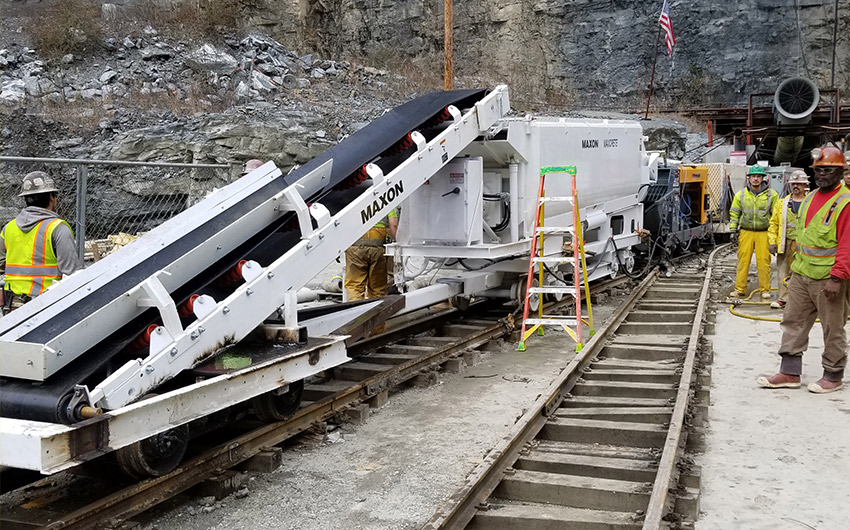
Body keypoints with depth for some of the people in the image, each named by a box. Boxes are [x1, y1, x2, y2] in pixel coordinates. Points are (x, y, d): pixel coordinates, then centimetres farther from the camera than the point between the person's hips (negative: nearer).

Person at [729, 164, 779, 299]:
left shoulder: (772, 195, 3)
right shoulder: (741, 195, 7)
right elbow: (734, 213, 11)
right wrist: (733, 231, 5)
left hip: (764, 233, -1)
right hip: (745, 232, 1)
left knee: (764, 262, -1)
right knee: (743, 261, 1)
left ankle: (765, 289, 10)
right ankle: (740, 289, 8)